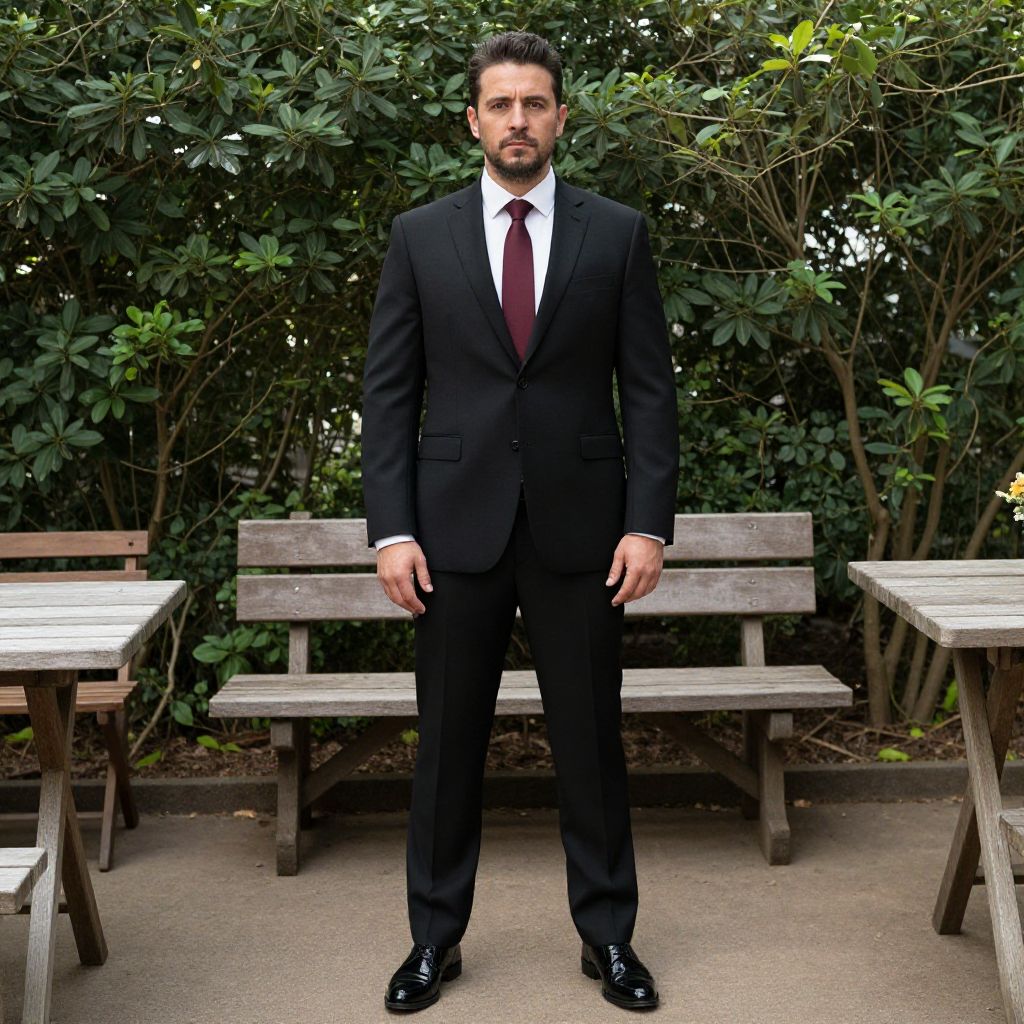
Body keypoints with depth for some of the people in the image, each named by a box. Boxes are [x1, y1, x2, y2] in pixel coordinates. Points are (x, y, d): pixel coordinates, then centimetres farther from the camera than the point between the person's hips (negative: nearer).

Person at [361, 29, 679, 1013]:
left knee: (590, 739, 8)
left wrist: (649, 522, -6)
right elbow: (388, 391, 3)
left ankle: (607, 934, 23)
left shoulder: (616, 233, 4)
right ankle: (436, 937, 23)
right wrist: (391, 529, -5)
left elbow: (650, 388, 2)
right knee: (446, 743, 8)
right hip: (457, 526, 1)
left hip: (578, 525, 0)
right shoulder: (420, 235, 5)